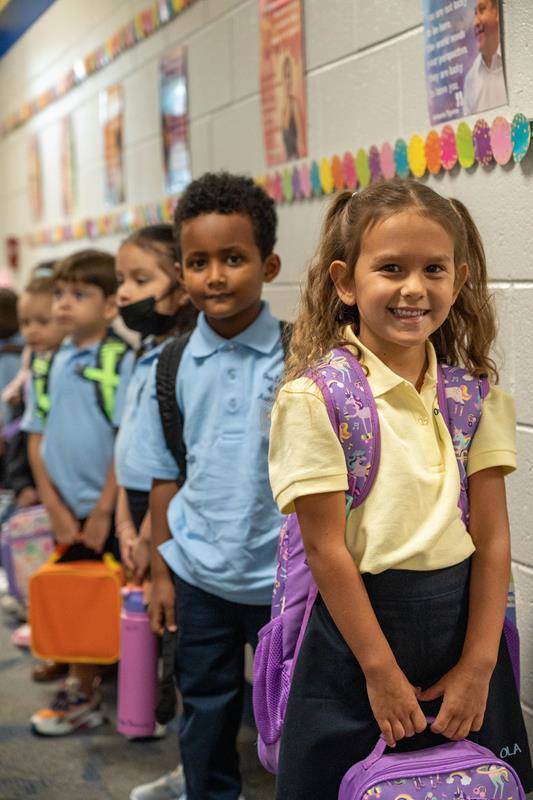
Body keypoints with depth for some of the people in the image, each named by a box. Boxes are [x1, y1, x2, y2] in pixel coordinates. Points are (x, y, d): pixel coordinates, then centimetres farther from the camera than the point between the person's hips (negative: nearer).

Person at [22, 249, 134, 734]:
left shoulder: (122, 362, -10)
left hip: (110, 511, -5)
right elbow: (37, 438, 7)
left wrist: (103, 512, -13)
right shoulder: (52, 364, 6)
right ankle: (82, 690, 26)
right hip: (67, 511, 5)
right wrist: (55, 508, 0)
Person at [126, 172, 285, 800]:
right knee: (206, 708, 18)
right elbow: (165, 477, 5)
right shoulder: (171, 367, -2)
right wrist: (161, 572, 6)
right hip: (197, 575, 3)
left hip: (280, 576, -2)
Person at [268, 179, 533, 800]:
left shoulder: (474, 394, 1)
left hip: (464, 618, 4)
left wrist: (479, 662, -8)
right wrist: (381, 669, -13)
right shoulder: (316, 395, -12)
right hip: (359, 620, -4)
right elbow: (325, 546, -14)